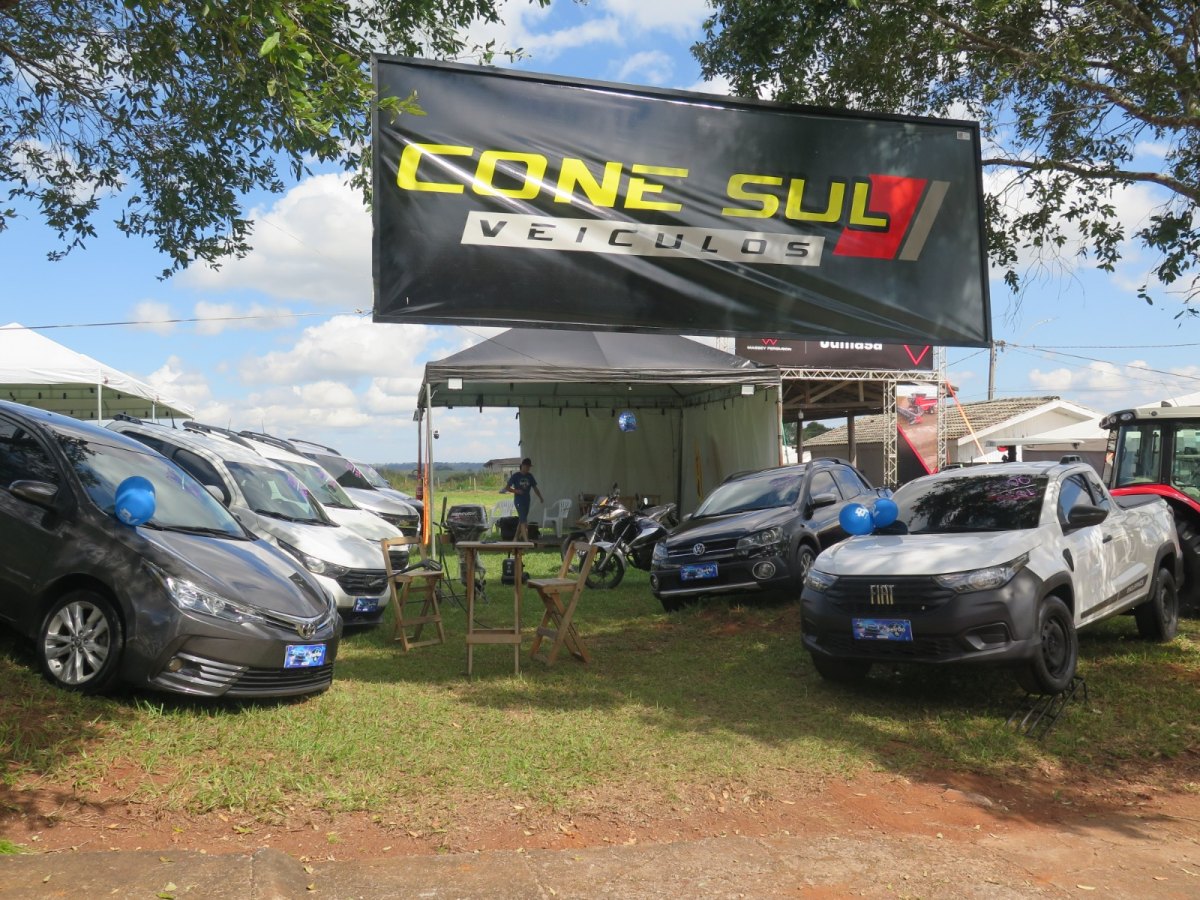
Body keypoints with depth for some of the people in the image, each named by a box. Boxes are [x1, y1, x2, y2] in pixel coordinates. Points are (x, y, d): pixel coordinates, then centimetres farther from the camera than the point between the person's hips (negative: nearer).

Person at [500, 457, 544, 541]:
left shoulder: (530, 476, 8)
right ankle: (526, 540, -21)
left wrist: (541, 497, 2)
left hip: (527, 501, 6)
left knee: (521, 520, 14)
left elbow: (535, 488, 12)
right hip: (518, 501, -6)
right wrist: (516, 491, -19)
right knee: (523, 520, -15)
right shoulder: (515, 476, -6)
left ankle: (516, 538, 27)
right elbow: (507, 488, -4)